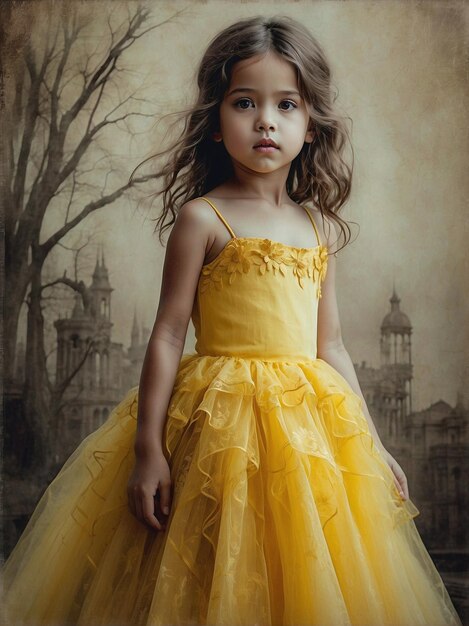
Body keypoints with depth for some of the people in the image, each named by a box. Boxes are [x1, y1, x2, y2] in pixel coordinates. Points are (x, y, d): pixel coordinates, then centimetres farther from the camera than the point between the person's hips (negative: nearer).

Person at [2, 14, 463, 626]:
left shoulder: (321, 228, 10)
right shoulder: (202, 218, -5)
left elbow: (329, 345, 13)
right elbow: (169, 333, -6)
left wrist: (372, 443, 13)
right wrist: (147, 448, -10)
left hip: (311, 425, 5)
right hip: (222, 421, -5)